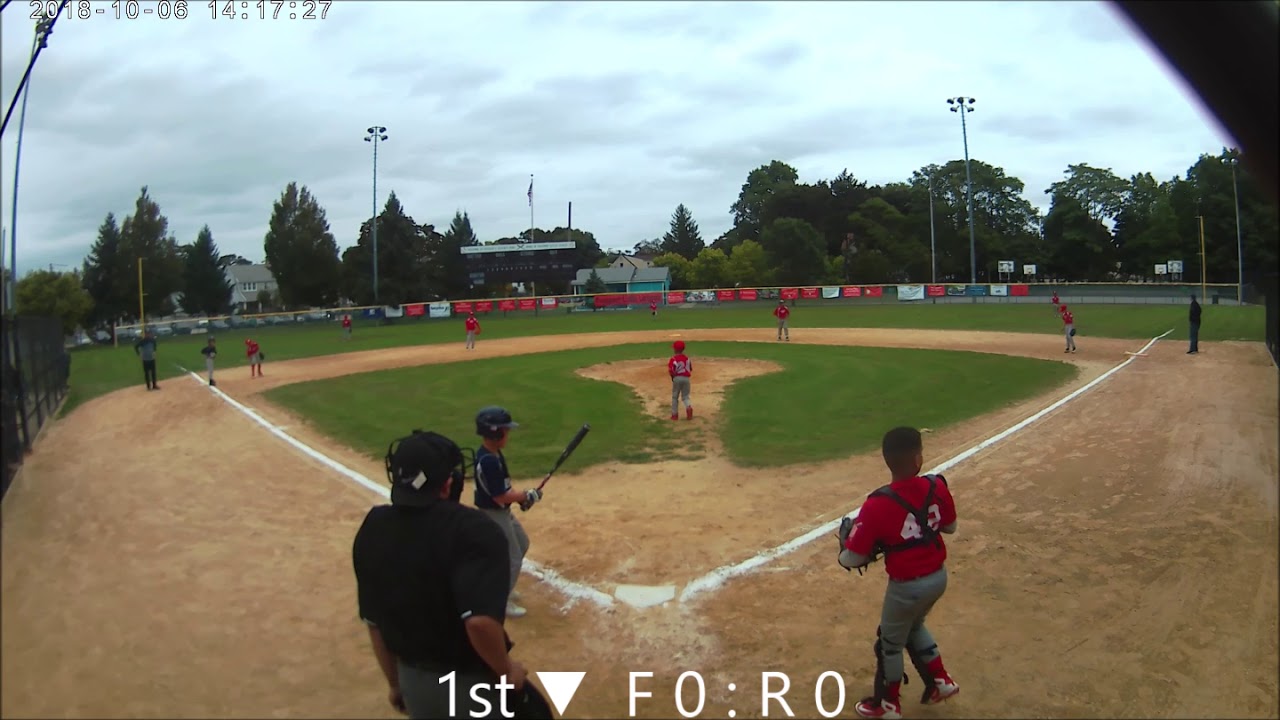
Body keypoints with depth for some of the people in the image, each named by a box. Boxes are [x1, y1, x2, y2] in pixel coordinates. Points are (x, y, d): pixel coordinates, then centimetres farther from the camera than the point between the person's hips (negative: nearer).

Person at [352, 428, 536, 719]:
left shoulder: (372, 529, -4)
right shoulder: (472, 529, -24)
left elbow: (374, 621, 5)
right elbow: (480, 620, -35)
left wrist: (395, 682, 18)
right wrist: (505, 669, -16)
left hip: (413, 681, 5)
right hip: (472, 683, -5)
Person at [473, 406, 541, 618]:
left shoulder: (493, 453, 1)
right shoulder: (488, 461, -30)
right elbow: (500, 496, -27)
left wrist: (520, 497, 2)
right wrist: (527, 495, -15)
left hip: (502, 512, 10)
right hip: (494, 515, -10)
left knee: (522, 544, 26)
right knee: (513, 558, 0)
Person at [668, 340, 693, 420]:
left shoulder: (673, 359, -10)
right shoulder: (687, 358, 5)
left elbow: (670, 371, -16)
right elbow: (690, 369, 11)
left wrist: (673, 377, 1)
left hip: (677, 378, -3)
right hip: (686, 378, 3)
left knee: (675, 397, 12)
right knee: (685, 396, 12)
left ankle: (675, 414, 16)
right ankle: (689, 407, -19)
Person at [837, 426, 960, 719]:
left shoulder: (877, 505, -27)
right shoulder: (936, 487, -13)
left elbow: (853, 559, -21)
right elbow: (950, 527, 6)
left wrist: (844, 554, 1)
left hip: (907, 585, -5)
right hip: (938, 576, 5)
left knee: (890, 641, 21)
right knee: (914, 626, 34)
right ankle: (940, 681, 44)